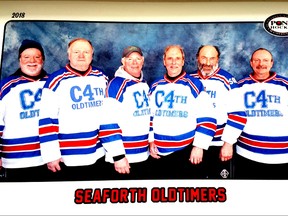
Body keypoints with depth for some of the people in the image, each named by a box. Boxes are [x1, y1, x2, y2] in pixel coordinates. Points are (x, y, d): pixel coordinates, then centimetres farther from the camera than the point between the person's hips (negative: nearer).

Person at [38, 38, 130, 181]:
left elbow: (110, 115, 7)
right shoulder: (56, 81, -6)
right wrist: (51, 155, -9)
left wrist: (118, 153, 2)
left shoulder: (101, 79, 6)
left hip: (97, 157, 4)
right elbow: (47, 120, -7)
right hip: (68, 160, -4)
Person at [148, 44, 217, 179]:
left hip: (187, 153, -4)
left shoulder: (194, 85, -3)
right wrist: (151, 141, 10)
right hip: (159, 153, 4)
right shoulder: (155, 86, 11)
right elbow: (149, 116, 18)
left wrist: (199, 146, -10)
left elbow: (206, 119, -6)